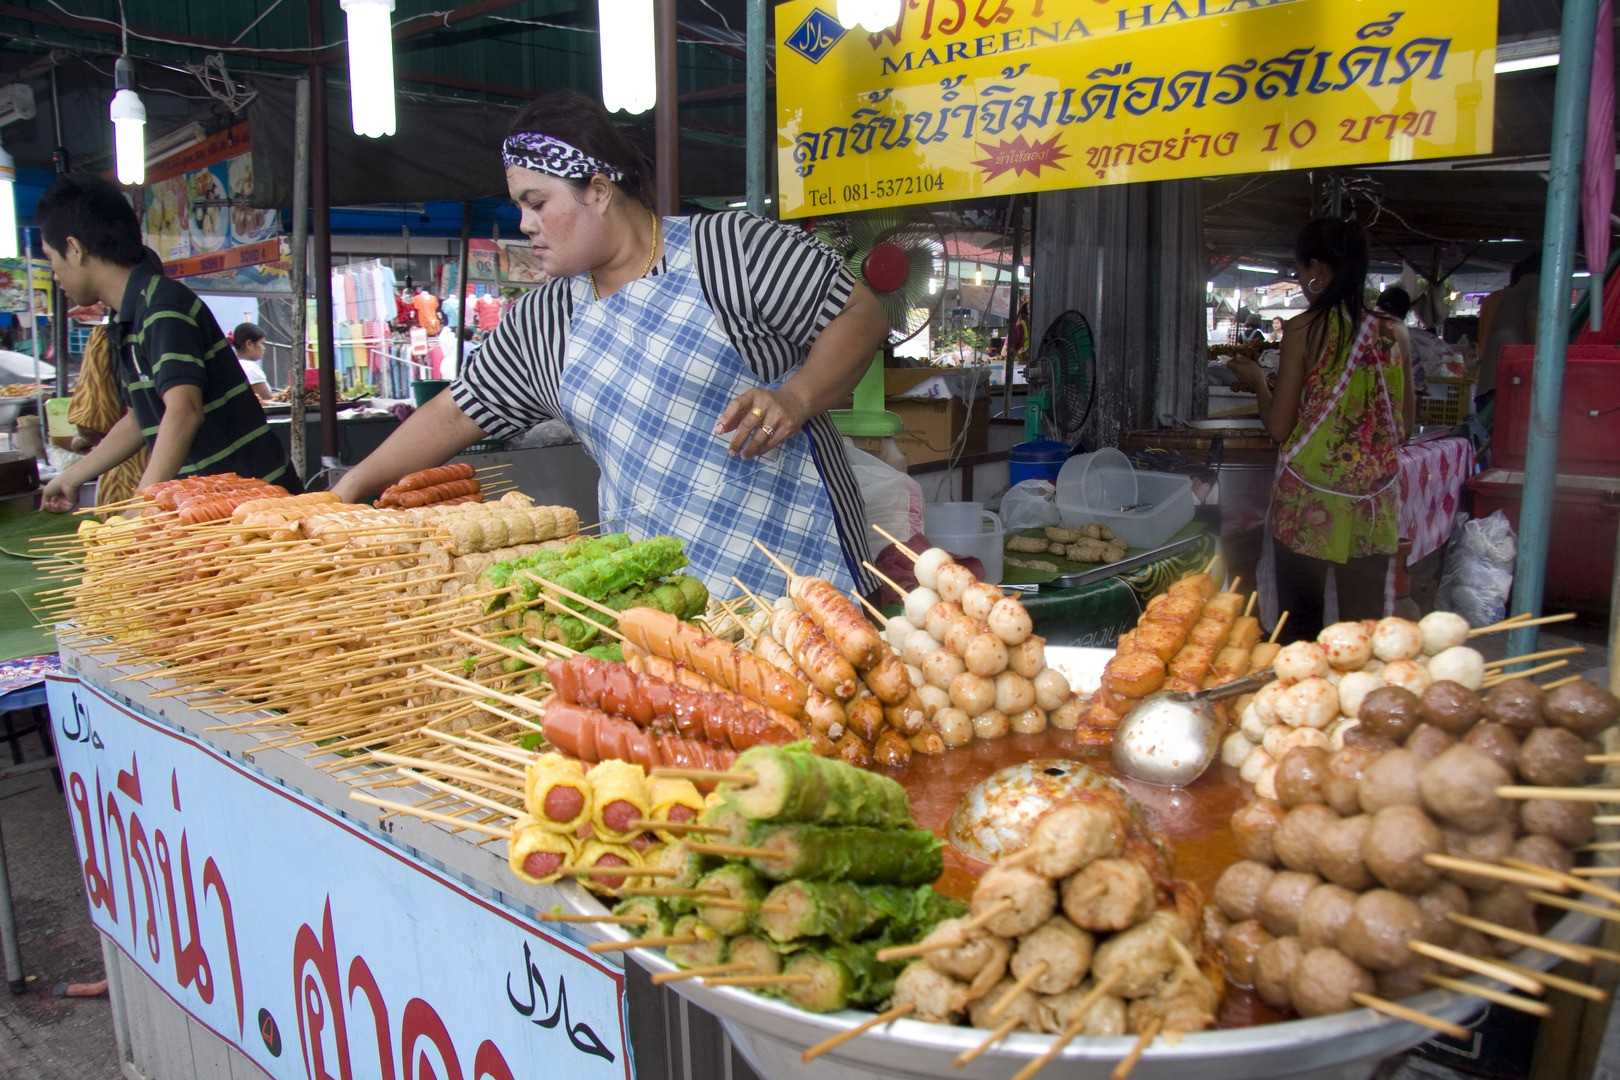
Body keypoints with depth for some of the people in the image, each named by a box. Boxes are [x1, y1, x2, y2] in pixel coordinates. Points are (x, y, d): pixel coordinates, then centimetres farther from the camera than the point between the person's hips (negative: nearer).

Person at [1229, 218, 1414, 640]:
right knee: (1364, 622, 11)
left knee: (1300, 620, 7)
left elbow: (1279, 427, -6)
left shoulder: (1304, 329, -8)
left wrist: (1257, 381, 10)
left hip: (1309, 500, -3)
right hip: (1374, 502, 4)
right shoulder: (1395, 333, 3)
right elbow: (1405, 425, 10)